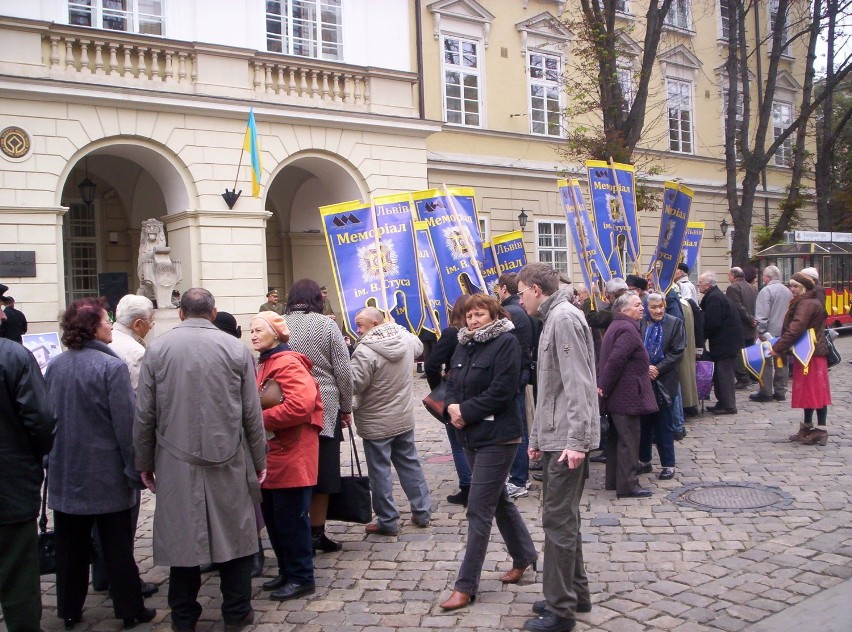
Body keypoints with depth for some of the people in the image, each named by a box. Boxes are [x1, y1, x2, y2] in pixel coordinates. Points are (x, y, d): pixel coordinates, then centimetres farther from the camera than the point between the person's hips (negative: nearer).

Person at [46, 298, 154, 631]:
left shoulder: (55, 366, 0)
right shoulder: (111, 366, -17)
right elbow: (126, 423, -18)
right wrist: (135, 470, -10)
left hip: (66, 472, 5)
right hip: (107, 475, -5)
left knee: (70, 546, 15)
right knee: (117, 546, 7)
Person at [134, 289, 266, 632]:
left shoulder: (157, 349, -2)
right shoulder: (236, 349, -4)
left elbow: (144, 415, 0)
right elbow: (252, 414, -1)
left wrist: (144, 462, 12)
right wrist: (259, 460, 9)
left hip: (176, 463, 1)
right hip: (228, 461, 0)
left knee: (181, 536, 10)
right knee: (234, 535, 11)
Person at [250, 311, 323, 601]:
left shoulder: (288, 364, -14)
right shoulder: (264, 363, 15)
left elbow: (302, 404, -27)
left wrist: (262, 419, -20)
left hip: (291, 455, -10)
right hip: (272, 455, 10)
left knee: (291, 518, -1)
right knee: (273, 517, 16)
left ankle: (302, 578, 12)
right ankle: (287, 571, 29)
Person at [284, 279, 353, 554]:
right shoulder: (327, 325, -4)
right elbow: (343, 372, -4)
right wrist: (346, 407, 8)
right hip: (325, 408, -2)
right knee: (322, 471, 8)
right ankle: (317, 533, 13)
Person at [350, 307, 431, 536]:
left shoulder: (365, 351, -23)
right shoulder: (406, 339, -1)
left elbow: (354, 384, -23)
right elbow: (419, 347, 23)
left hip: (376, 423, -7)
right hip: (404, 418, 7)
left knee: (380, 472, 5)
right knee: (410, 464, 18)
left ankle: (387, 521, 13)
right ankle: (422, 512, 25)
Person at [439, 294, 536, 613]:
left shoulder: (506, 342, -13)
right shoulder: (464, 345, 11)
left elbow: (501, 391, -20)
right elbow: (452, 383, 10)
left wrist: (465, 412, -18)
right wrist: (451, 407, -11)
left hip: (497, 436, -8)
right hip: (472, 435, 8)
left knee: (479, 509, -5)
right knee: (498, 500, 20)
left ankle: (466, 585, 3)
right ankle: (524, 555, 39)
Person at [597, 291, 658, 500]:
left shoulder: (617, 326, 16)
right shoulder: (628, 330, -18)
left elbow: (609, 359, 18)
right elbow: (615, 360, -26)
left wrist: (602, 385, 13)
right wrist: (605, 387, -18)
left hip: (617, 395, 10)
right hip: (627, 395, -10)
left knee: (616, 437, 16)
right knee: (629, 439, -4)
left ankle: (613, 480, 24)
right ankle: (627, 485, 1)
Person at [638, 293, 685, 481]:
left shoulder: (675, 323, -2)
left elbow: (677, 352, -5)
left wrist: (658, 369, -13)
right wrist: (645, 368, -13)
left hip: (664, 380, -2)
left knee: (664, 423, 4)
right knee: (644, 421, 11)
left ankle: (668, 465, 15)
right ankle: (644, 461, 25)